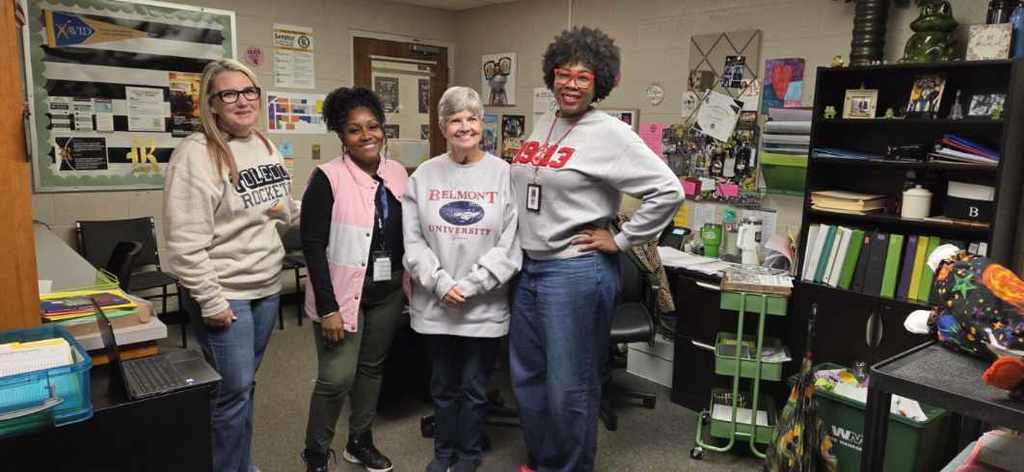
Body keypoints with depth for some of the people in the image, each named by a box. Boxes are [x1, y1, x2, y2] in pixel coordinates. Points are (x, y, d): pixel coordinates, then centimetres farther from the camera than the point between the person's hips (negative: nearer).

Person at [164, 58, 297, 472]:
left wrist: (286, 212, -2)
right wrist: (210, 300, -19)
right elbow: (185, 242, -20)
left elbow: (283, 212, 20)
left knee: (244, 385, 19)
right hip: (224, 293, -7)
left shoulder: (266, 147, 8)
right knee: (234, 390, 1)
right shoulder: (196, 153, -16)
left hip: (267, 286, 7)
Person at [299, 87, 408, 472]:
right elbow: (313, 245, -15)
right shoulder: (327, 178, -14)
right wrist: (328, 307, -19)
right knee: (337, 378, -3)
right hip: (342, 293, -5)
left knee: (372, 367, 17)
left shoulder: (398, 174, 3)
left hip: (387, 293, 6)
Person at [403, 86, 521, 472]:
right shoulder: (424, 175, 1)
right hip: (435, 304, 2)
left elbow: (512, 243, -8)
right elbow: (412, 239, 0)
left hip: (485, 305, -2)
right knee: (443, 386, 17)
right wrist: (440, 283, -12)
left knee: (475, 388, 12)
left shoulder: (504, 174, -4)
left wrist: (470, 286, -13)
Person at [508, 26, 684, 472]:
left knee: (569, 386, 6)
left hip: (577, 272, -7)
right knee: (527, 378, 19)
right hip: (529, 268, 8)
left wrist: (621, 241, -13)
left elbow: (668, 190, -16)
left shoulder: (610, 133, -12)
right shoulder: (542, 125, 10)